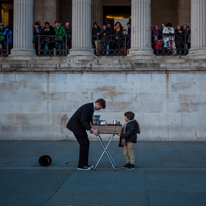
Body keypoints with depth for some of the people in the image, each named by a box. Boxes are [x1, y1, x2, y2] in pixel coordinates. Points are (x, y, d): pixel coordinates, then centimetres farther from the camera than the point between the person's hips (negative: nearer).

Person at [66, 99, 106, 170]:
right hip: (75, 125, -10)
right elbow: (83, 121, -29)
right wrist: (92, 130, -33)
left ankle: (84, 164, 15)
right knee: (84, 143, -9)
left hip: (79, 126, 10)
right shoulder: (87, 107, -23)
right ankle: (81, 166, -2)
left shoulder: (91, 107, 8)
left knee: (86, 143, 9)